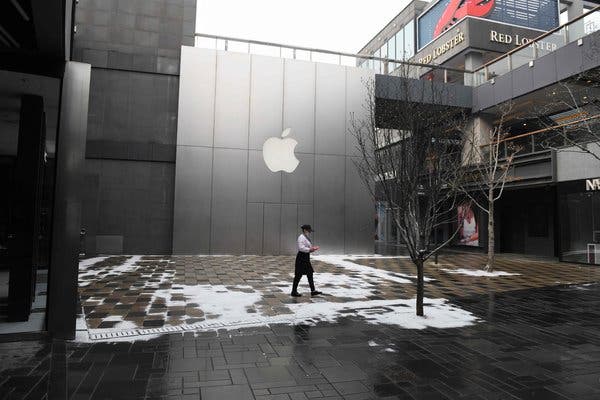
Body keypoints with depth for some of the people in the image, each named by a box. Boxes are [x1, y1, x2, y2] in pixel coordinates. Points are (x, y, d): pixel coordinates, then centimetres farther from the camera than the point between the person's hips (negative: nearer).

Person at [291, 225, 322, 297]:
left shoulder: (306, 237, 15)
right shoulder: (301, 237, -17)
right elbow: (301, 248, -26)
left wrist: (312, 248, 8)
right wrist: (310, 249, -23)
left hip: (306, 257, 10)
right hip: (301, 257, -10)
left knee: (310, 274, 9)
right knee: (299, 275, -1)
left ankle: (313, 291, 13)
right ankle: (294, 291, 9)